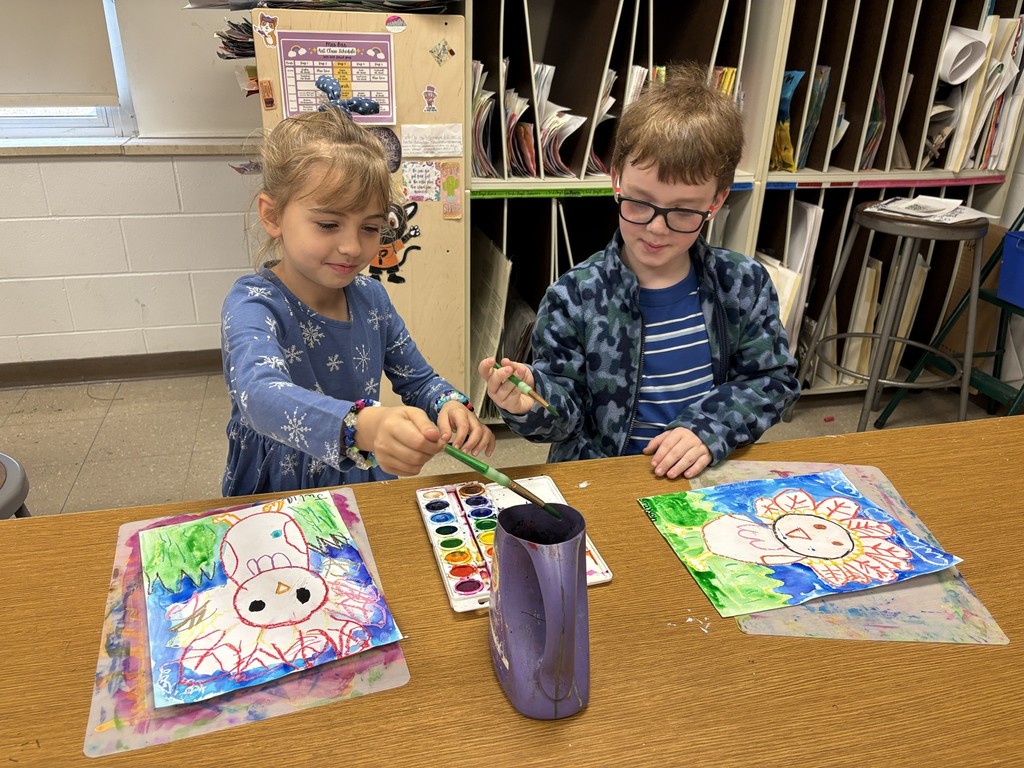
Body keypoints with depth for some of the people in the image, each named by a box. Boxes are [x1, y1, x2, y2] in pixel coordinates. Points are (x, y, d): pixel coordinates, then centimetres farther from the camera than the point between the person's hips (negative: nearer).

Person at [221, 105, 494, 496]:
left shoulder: (371, 296, -1)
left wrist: (451, 406, -12)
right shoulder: (253, 304, -17)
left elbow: (418, 380, 10)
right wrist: (362, 426, -54)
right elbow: (261, 396, -37)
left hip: (369, 495, 5)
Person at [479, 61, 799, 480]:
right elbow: (565, 408, -4)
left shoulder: (744, 284, 0)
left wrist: (708, 430, -10)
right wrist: (531, 402, -26)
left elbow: (774, 380, 5)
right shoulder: (575, 296, -8)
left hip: (708, 479, 2)